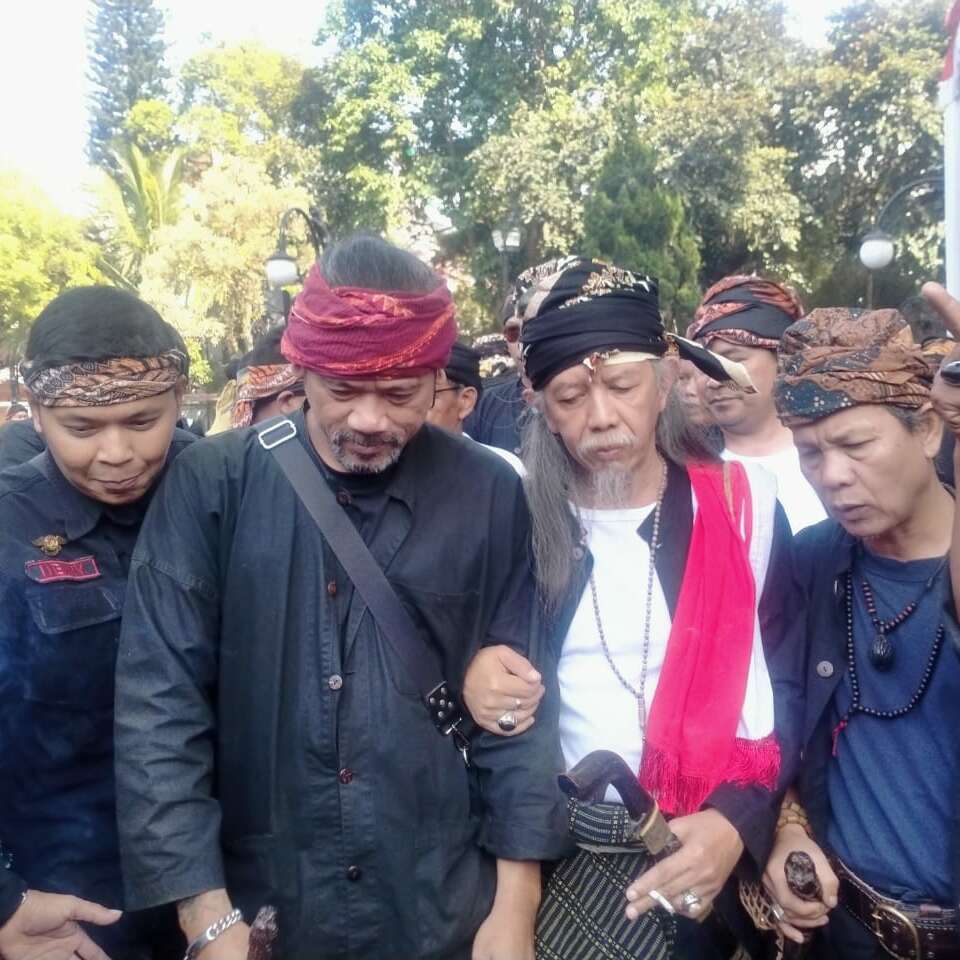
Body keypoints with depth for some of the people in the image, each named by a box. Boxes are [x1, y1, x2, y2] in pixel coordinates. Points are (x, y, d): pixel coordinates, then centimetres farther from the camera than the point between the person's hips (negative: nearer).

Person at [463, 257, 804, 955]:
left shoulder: (742, 503, -7)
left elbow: (796, 686, -3)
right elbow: (470, 651, 7)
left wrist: (740, 818, -15)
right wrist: (472, 673, -14)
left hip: (716, 858, -1)